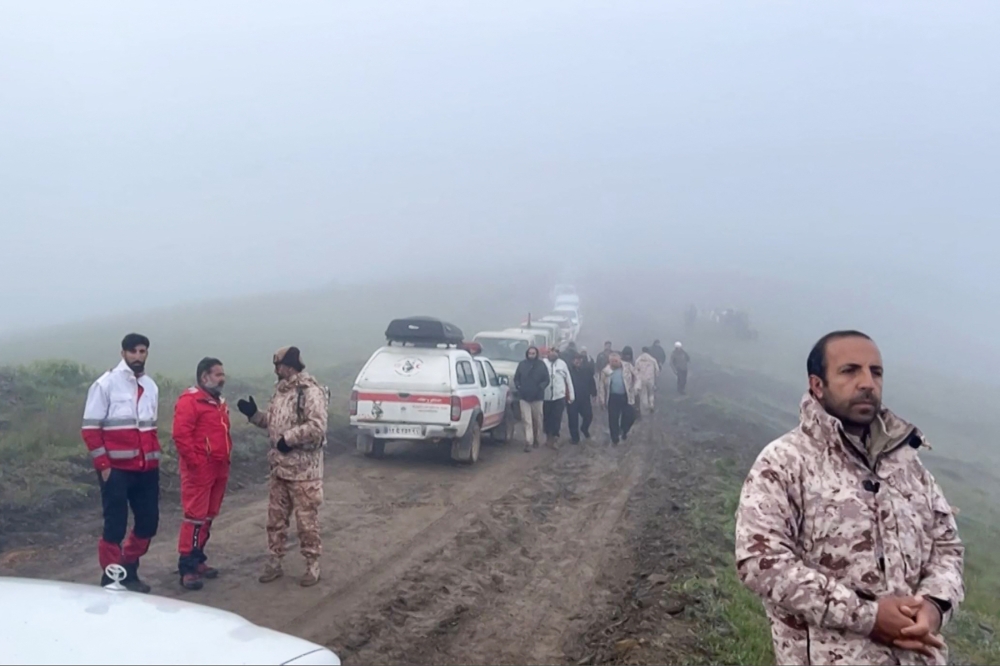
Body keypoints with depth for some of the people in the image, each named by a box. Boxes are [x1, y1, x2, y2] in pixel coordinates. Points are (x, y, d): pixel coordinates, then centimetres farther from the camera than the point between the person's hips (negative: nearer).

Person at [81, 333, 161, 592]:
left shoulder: (151, 386, 12)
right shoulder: (106, 384, -5)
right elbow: (90, 429, -8)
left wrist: (154, 458, 11)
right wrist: (103, 465, -13)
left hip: (147, 469, 6)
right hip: (116, 469, -6)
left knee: (148, 522, 9)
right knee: (115, 525, -1)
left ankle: (129, 571, 26)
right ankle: (111, 579, 11)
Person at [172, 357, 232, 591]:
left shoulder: (219, 402, 18)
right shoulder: (189, 400, -11)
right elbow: (180, 435, -19)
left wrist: (226, 460, 14)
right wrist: (195, 463, -20)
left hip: (218, 469, 9)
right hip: (199, 469, -9)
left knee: (208, 516, 13)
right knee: (195, 516, -8)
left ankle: (198, 559, 22)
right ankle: (186, 568, -5)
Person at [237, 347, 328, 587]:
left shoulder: (310, 391, -17)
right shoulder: (281, 390, 12)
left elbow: (317, 427, -26)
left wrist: (288, 439, -21)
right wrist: (254, 414, 8)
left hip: (303, 469, -9)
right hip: (280, 467, 9)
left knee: (307, 520, 1)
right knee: (275, 517, 14)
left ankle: (312, 566, 13)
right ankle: (274, 563, 25)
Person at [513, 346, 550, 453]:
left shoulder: (541, 364, -1)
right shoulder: (522, 364, 2)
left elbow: (546, 380, 1)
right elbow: (516, 378, 9)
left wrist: (541, 387, -14)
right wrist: (518, 386, -6)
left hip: (537, 397, 0)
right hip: (524, 397, 0)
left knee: (537, 421, 11)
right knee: (527, 421, -7)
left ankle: (536, 440, 27)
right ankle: (528, 442, -10)